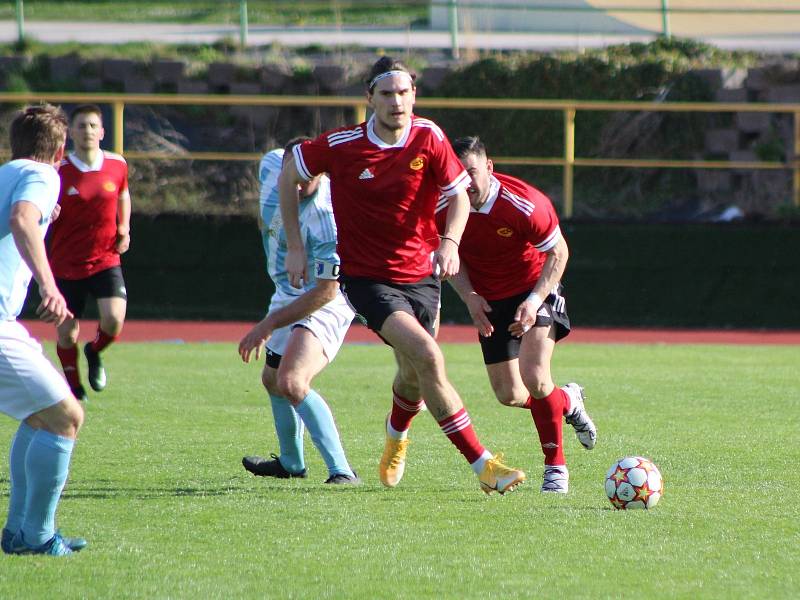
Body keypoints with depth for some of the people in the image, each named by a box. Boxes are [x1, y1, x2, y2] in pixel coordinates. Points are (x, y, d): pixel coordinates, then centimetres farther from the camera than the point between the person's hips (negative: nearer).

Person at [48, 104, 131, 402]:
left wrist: (124, 229, 6)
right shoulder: (57, 171, -10)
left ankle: (94, 352, 16)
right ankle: (74, 387, 28)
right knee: (67, 333, 2)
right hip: (66, 263, -1)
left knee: (114, 320, -19)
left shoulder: (117, 165, -1)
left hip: (106, 260, 1)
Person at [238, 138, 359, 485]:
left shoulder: (327, 219, -35)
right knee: (272, 380, 25)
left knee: (291, 383, -29)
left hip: (325, 304, -9)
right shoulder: (271, 167, -14)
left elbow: (326, 291, -29)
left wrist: (269, 325, -26)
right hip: (288, 294, 9)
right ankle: (291, 463, 49)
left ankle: (342, 472, -28)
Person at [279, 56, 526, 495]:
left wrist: (450, 240, -17)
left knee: (414, 377, 14)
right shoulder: (342, 145, -12)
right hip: (367, 278, -4)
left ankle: (396, 437, 51)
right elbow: (289, 174, 2)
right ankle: (482, 465, -21)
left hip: (420, 275, 4)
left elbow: (459, 194, 3)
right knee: (427, 357, -23)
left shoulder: (429, 138, -6)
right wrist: (295, 248, 0)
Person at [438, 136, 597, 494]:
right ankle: (567, 401, 35)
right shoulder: (445, 210, -15)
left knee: (534, 378, -22)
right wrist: (469, 296, -14)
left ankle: (556, 466, -4)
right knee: (509, 395, 2)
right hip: (490, 300, 4)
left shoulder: (525, 205, -27)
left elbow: (558, 252, -14)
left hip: (534, 289, -4)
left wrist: (535, 299, -25)